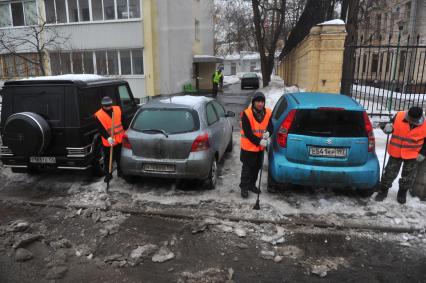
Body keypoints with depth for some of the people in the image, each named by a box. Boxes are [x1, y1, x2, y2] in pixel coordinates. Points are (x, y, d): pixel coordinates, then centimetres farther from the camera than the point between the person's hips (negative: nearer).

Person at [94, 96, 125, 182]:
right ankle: (108, 175, 22)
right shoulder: (98, 115, -12)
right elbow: (101, 129, -18)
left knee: (120, 158, 17)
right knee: (107, 160, 7)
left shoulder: (117, 109, 0)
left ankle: (120, 172, 33)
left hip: (119, 139, 3)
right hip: (108, 142, -3)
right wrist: (108, 137, -31)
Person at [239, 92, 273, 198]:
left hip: (260, 147, 6)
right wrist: (259, 141, -22)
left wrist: (268, 133, -20)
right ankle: (244, 187, 19)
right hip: (248, 147, -5)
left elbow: (271, 127, 3)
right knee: (247, 168, 4)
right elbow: (247, 132, -20)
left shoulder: (268, 113, -3)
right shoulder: (247, 114, -19)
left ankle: (252, 185, 36)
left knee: (257, 167, 18)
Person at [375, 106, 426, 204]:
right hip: (396, 152, 0)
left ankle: (402, 193, 34)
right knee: (390, 173, 8)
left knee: (408, 176, 14)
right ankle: (383, 191, 23)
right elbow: (391, 125, 1)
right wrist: (388, 127, -23)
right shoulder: (399, 116, -17)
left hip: (412, 155, 0)